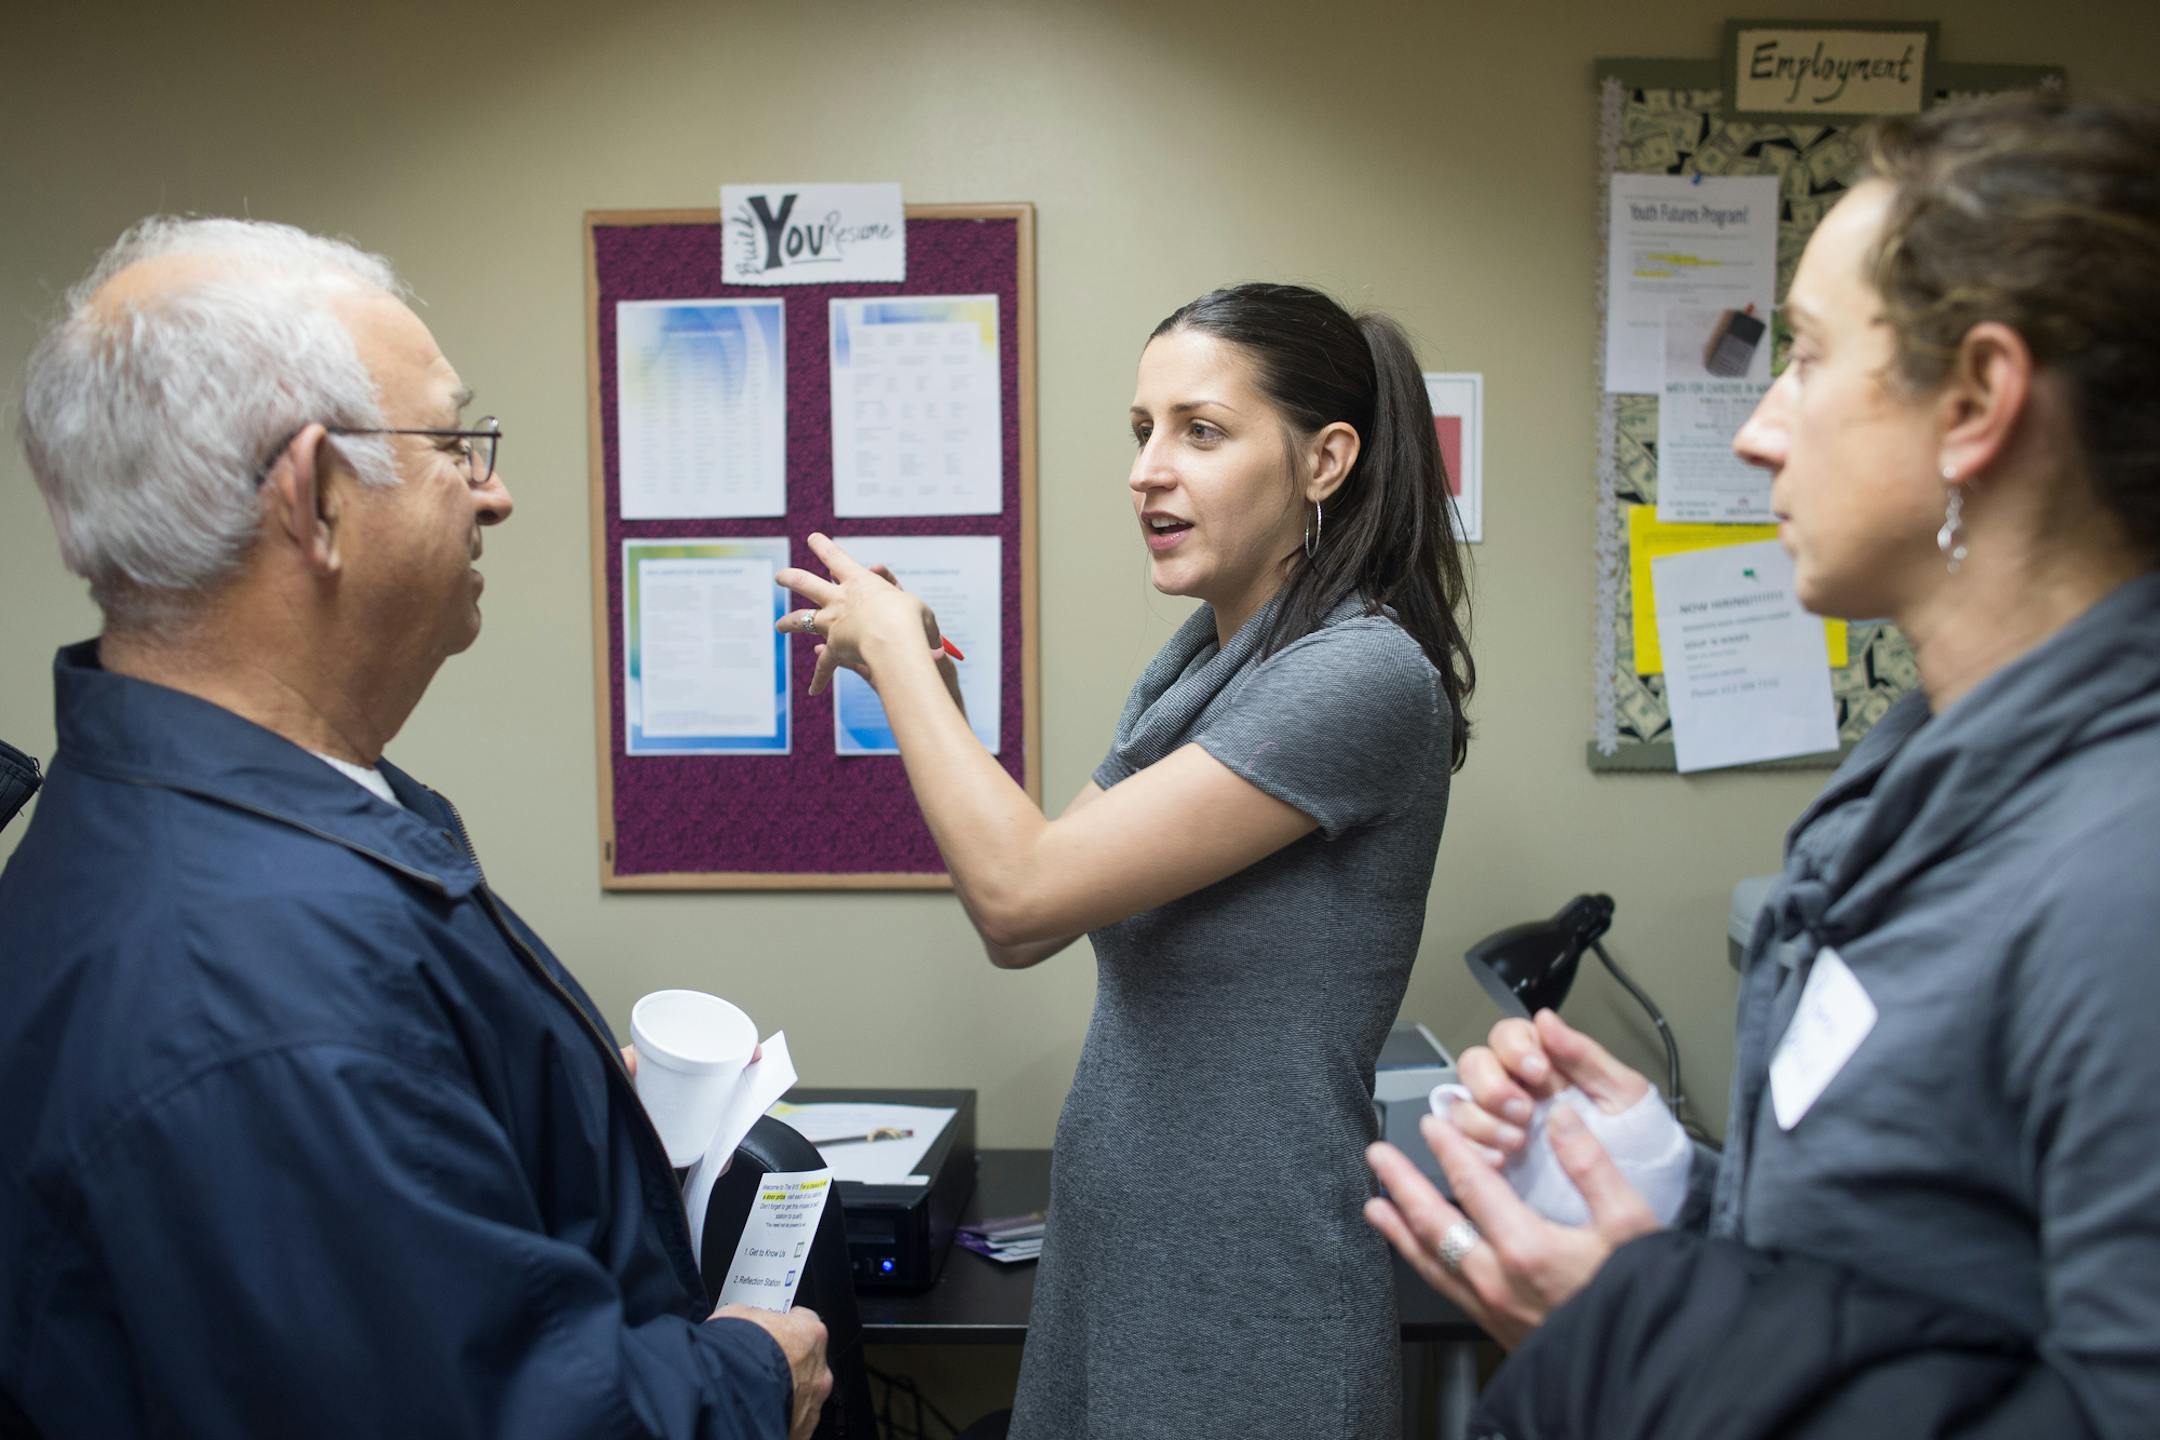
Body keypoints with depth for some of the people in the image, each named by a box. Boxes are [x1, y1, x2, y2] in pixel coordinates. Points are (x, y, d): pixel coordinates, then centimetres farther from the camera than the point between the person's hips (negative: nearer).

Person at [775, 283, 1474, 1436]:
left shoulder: (1364, 675, -21)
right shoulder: (1195, 660, 6)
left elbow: (1021, 889, -23)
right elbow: (1021, 931, 7)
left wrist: (894, 648, -11)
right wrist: (911, 676, 0)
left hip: (1245, 1294, -7)